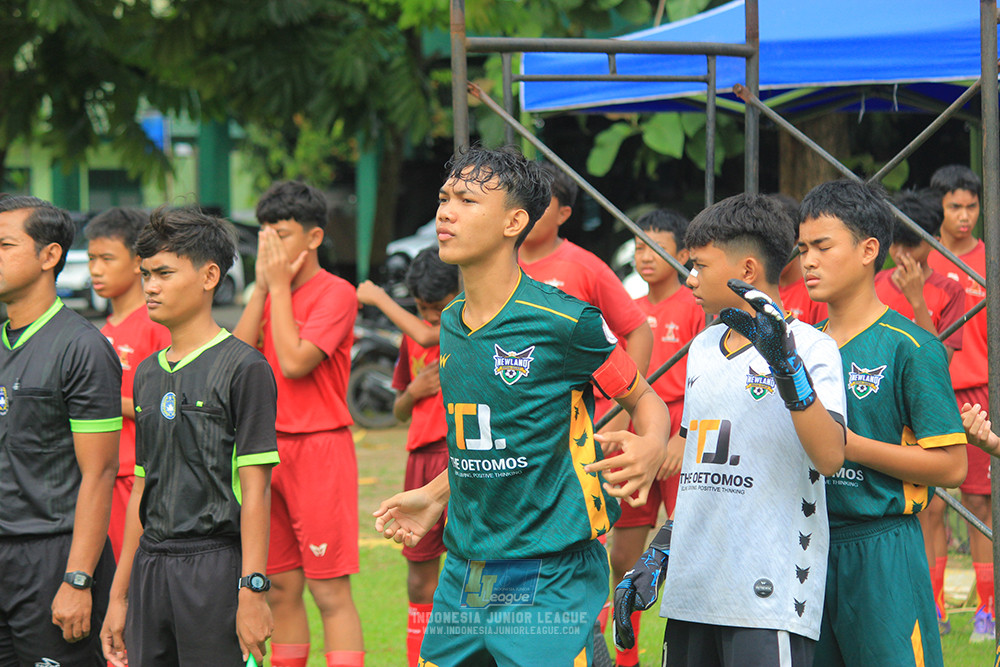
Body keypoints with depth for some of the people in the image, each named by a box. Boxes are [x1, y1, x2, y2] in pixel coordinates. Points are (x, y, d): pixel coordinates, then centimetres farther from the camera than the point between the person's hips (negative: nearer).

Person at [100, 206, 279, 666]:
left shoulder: (243, 368, -6)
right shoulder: (148, 374, 15)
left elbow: (255, 488, -11)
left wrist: (252, 592, -16)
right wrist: (119, 595, 16)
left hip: (216, 563, -6)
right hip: (151, 570, 6)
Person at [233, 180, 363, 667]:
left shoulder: (336, 293, -8)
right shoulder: (271, 294, 14)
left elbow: (294, 361, -19)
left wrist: (280, 286, -10)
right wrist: (263, 286, -2)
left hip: (319, 448, -7)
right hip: (269, 447, 7)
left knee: (329, 592, -9)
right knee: (281, 589, 10)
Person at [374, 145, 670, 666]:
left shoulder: (564, 321, -12)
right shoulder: (451, 322, 10)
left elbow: (646, 400, -1)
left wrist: (651, 449, -21)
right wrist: (435, 496, 22)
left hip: (550, 579, -7)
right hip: (462, 575, 7)